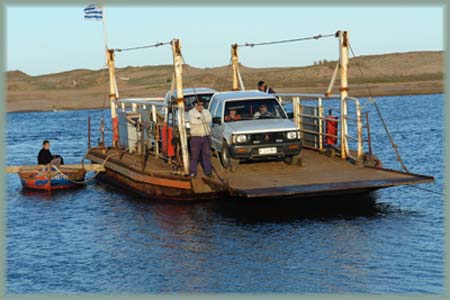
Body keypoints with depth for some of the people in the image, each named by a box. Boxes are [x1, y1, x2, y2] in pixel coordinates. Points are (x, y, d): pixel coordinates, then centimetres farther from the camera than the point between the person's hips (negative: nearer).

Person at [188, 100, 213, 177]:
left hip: (206, 137, 3)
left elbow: (209, 119, -10)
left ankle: (208, 171, 11)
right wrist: (203, 120, -12)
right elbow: (192, 121, -19)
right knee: (194, 155, -1)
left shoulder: (206, 111, 10)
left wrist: (199, 118, -17)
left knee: (207, 154, 5)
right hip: (195, 137, -3)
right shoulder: (191, 112, 0)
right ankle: (193, 172, 6)